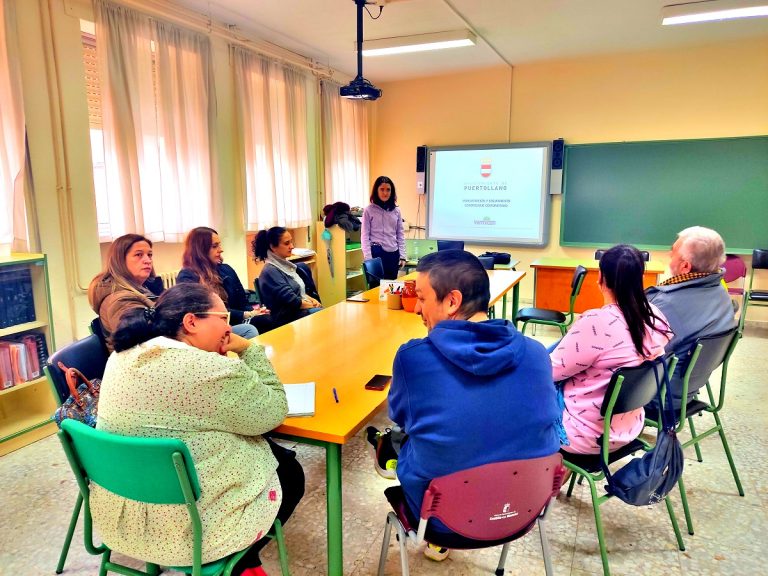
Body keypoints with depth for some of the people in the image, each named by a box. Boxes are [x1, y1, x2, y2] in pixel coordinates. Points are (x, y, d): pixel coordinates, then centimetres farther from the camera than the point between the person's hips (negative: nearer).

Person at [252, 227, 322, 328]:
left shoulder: (284, 264, 14)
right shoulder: (270, 271, -13)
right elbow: (290, 300, -18)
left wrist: (312, 300, 2)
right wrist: (314, 305, -9)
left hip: (302, 309, 9)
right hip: (287, 317, -9)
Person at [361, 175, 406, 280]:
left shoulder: (396, 210, 8)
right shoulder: (369, 210, -2)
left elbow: (400, 234, 10)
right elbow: (364, 235, -4)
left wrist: (402, 256, 3)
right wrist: (368, 258, -12)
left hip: (393, 254, 4)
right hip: (377, 253, -4)